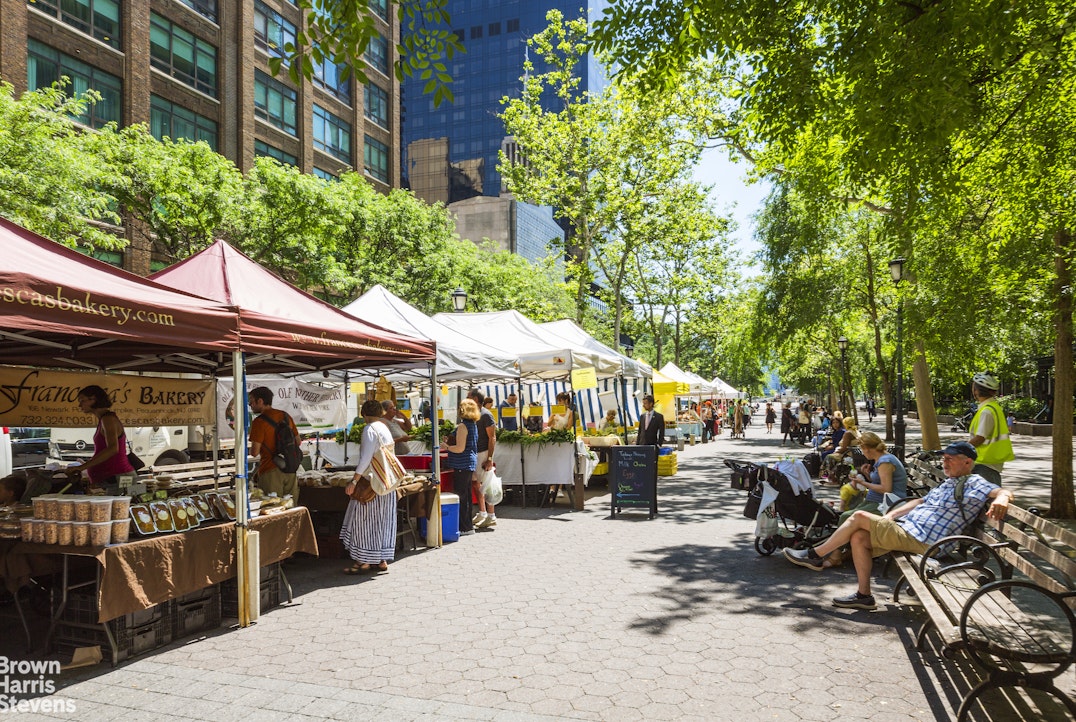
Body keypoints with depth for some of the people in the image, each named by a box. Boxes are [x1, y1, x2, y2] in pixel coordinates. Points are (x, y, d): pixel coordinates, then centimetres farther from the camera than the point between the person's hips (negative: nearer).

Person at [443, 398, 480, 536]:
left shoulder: (462, 426, -17)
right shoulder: (473, 425, 11)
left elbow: (460, 448, -22)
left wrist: (447, 447, -7)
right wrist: (451, 441, 16)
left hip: (462, 465, -10)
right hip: (470, 463, 10)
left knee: (461, 495, -4)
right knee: (466, 494, 17)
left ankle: (466, 527, 0)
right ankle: (469, 523, 26)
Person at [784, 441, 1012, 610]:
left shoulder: (973, 483, -5)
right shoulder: (948, 483, 22)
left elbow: (1003, 492, -19)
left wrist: (1000, 499, -44)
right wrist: (893, 514, 15)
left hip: (919, 541, -9)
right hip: (907, 530, 9)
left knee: (859, 517, -12)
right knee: (858, 537, -1)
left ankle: (815, 555, 0)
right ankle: (863, 595, 5)